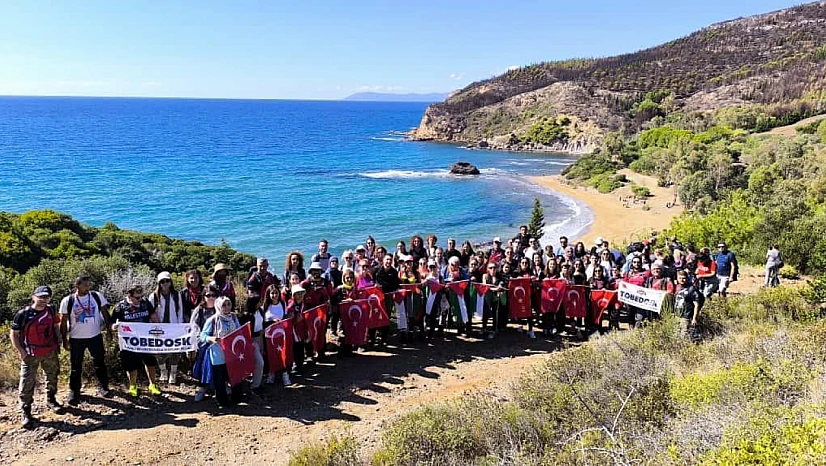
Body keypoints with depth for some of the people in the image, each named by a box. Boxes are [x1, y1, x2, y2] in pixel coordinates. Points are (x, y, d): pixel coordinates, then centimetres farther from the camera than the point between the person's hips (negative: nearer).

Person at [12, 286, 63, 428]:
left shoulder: (51, 311, -1)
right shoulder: (23, 314, -15)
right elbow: (14, 334, -8)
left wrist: (58, 341, 5)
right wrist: (20, 351, -13)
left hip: (50, 352, 4)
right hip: (30, 355, -4)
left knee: (53, 376, 18)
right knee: (27, 383, -2)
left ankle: (51, 399, 39)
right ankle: (25, 412, 7)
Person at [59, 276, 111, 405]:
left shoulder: (97, 296, -5)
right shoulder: (68, 301, -8)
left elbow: (105, 313, 4)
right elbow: (63, 322, -1)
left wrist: (108, 329, 0)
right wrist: (64, 339, -3)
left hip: (95, 336, 1)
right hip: (76, 338, -1)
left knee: (100, 363, 10)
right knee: (75, 367, 7)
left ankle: (103, 387, 25)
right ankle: (74, 392, 20)